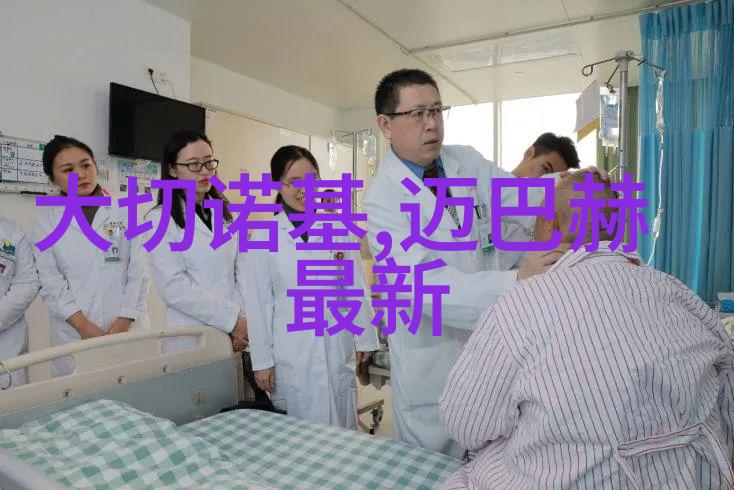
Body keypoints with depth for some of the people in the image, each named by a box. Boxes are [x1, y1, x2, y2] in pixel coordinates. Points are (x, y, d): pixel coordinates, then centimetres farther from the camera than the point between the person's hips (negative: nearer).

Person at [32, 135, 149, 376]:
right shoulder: (46, 222, 6)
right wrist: (84, 326, -12)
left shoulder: (126, 212, 3)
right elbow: (50, 282, 0)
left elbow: (139, 271, -1)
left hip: (128, 328, 0)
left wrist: (123, 322, -10)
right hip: (74, 334, 1)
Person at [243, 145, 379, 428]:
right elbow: (259, 302, -1)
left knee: (342, 430, 13)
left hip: (338, 351, 2)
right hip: (291, 357, -1)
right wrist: (262, 360, 0)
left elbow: (356, 288, 4)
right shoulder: (264, 238, -3)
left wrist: (366, 338, 6)